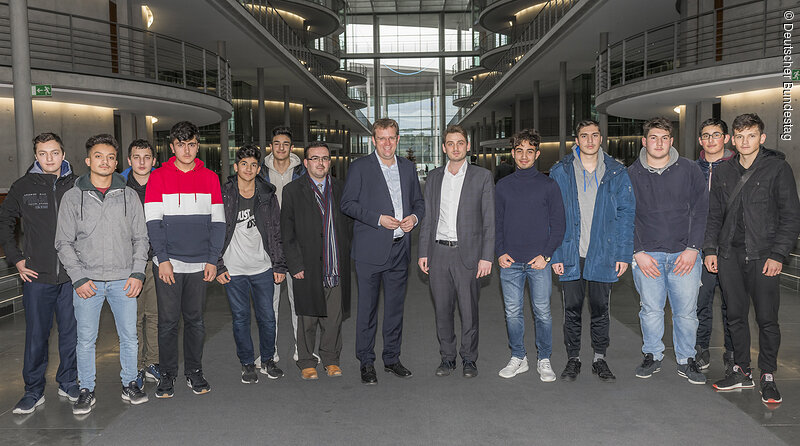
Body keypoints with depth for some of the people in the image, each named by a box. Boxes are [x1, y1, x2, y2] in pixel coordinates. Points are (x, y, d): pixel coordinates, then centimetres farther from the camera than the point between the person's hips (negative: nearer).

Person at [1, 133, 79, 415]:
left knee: (71, 333, 9)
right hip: (37, 275, -1)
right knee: (36, 336, 5)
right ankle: (34, 391, 19)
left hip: (72, 275, 1)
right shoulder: (23, 187, 2)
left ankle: (68, 383, 25)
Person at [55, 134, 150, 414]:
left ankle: (129, 384, 22)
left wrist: (137, 272, -3)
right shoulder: (73, 197, 3)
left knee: (129, 337, 6)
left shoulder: (129, 196, 6)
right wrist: (78, 278, -7)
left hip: (123, 280, 1)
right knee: (86, 339, 5)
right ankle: (86, 391, 20)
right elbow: (64, 242, 3)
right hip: (87, 281, -1)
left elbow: (141, 238, 8)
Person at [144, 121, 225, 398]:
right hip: (168, 263, -1)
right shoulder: (159, 177, 1)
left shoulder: (210, 178, 6)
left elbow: (217, 222, 6)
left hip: (200, 263, 2)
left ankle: (194, 371, 22)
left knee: (195, 320, 10)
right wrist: (163, 258, -11)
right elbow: (153, 221, -3)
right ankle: (167, 374, 17)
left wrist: (212, 259, -1)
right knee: (168, 321, 4)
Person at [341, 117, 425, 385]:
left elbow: (418, 201, 21)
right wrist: (378, 219, -15)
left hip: (399, 249, 4)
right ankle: (366, 362, 13)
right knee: (367, 307, 1)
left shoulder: (408, 167, 13)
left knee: (395, 307, 12)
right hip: (370, 250, -4)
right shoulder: (360, 167, -1)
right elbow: (347, 204, -5)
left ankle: (392, 358, 25)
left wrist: (415, 217, -2)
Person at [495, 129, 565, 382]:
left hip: (539, 262, -2)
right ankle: (518, 358, 22)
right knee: (512, 313, 7)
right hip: (510, 262, 2)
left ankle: (544, 360, 18)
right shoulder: (503, 186, 9)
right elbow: (497, 223, 12)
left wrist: (546, 254, -9)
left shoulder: (548, 186, 3)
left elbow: (558, 225, 2)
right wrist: (500, 252, -2)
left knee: (542, 312, 3)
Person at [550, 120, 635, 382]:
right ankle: (573, 359, 22)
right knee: (572, 310, 8)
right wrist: (555, 255, -5)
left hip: (603, 254, 0)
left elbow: (626, 215, 3)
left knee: (600, 309, 11)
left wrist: (623, 254, -4)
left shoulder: (616, 173, 3)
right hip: (570, 254, 0)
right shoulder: (560, 173, 1)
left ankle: (599, 359, 25)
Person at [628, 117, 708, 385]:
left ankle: (686, 361, 21)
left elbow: (700, 211, 3)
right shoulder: (631, 175, 4)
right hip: (646, 255, 0)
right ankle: (652, 357, 24)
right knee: (651, 310, 6)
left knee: (686, 311, 4)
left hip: (684, 254, 0)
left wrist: (693, 248, -6)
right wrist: (638, 252, -5)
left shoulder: (689, 170, 4)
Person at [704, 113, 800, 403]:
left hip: (764, 256, -4)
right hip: (729, 256, 4)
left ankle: (768, 377, 14)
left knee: (767, 319, 0)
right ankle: (742, 372, 22)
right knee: (735, 316, 10)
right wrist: (710, 249, 7)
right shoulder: (723, 172, 11)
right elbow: (714, 215, 16)